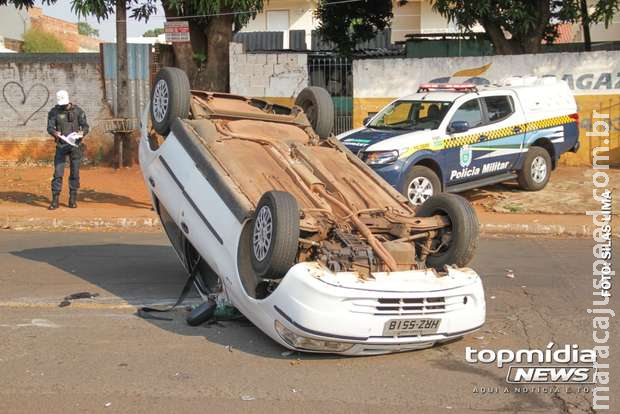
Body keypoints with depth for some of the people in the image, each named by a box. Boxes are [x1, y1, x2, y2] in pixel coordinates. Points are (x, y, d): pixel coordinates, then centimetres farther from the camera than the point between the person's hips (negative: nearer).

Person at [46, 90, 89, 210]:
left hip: (75, 145, 0)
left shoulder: (77, 110, 0)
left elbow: (85, 126, -1)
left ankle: (73, 199, 12)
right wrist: (55, 133, -28)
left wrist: (82, 132, -23)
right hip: (61, 146, 0)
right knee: (58, 173, -5)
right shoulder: (54, 112, 1)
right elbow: (50, 127, -5)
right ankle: (55, 200, -3)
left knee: (74, 173, 4)